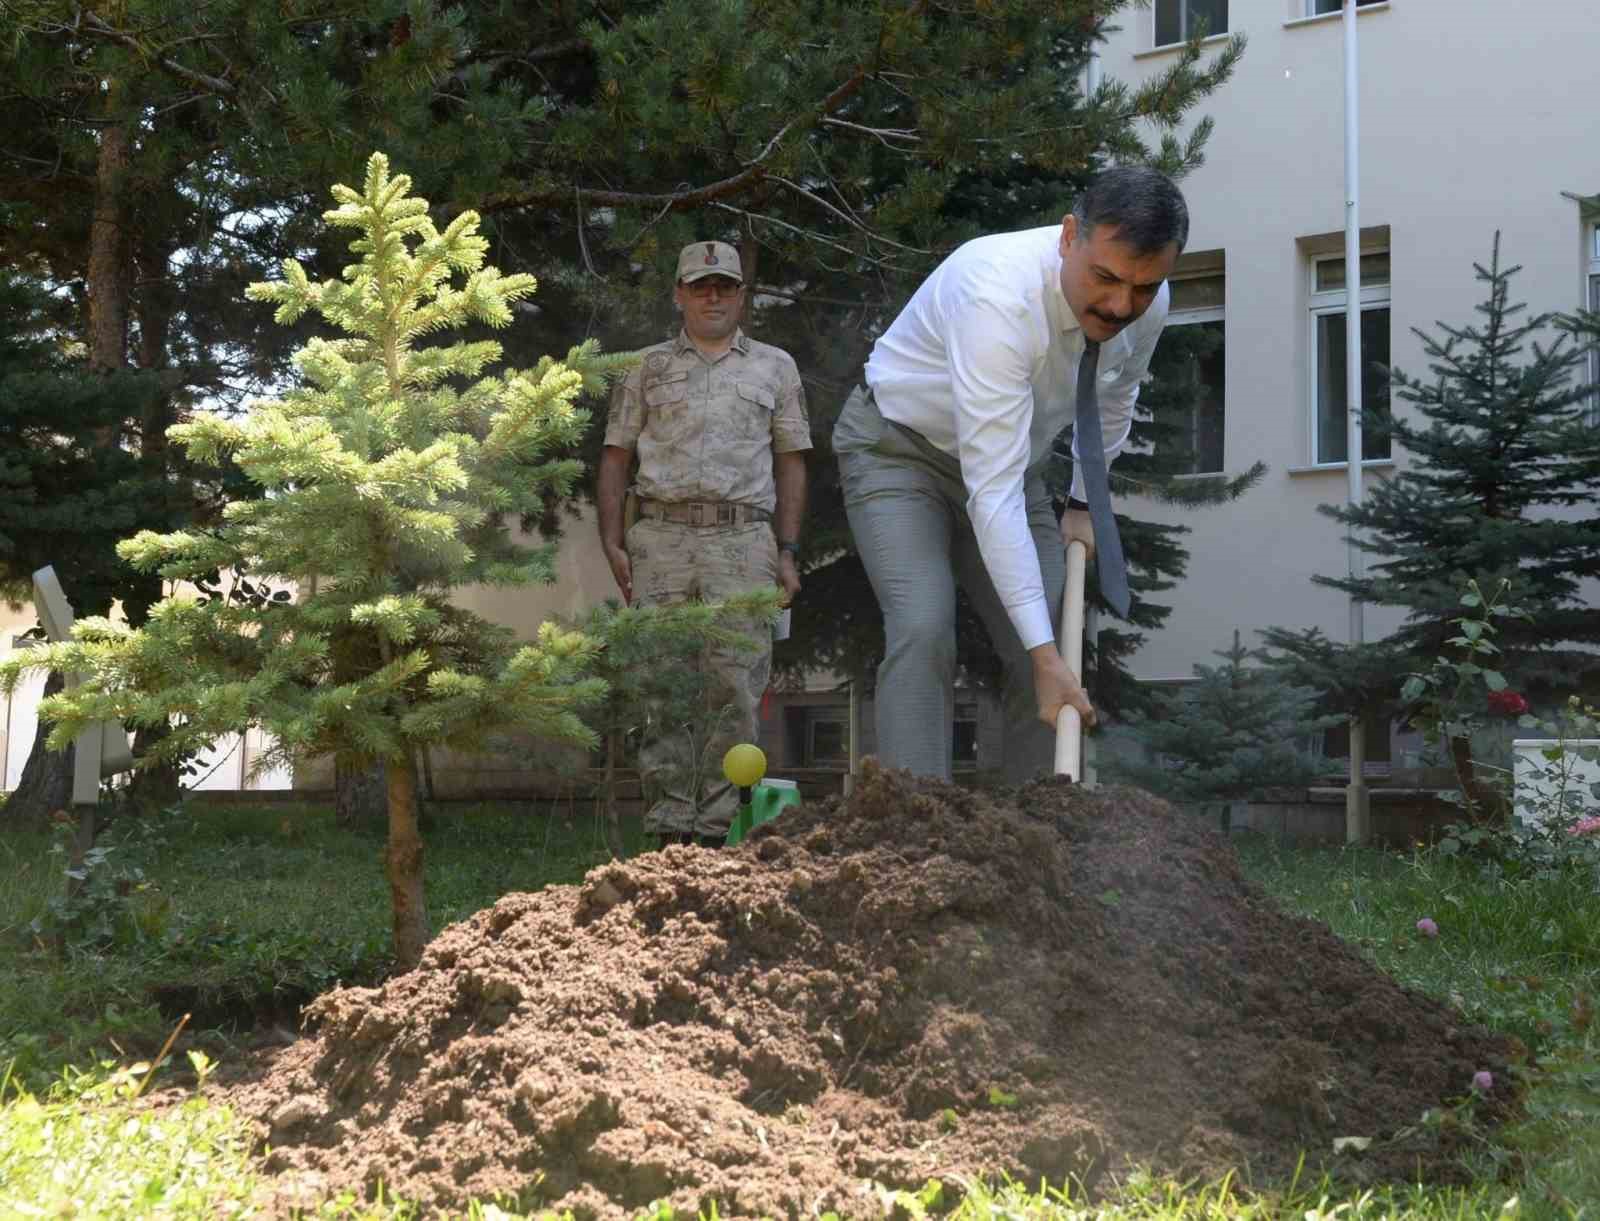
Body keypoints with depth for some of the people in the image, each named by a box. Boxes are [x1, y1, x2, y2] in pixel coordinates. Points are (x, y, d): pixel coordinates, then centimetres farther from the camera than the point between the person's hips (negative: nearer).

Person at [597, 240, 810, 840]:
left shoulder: (774, 367, 17)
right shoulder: (649, 368, 17)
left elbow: (791, 464, 14)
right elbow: (616, 456, 14)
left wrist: (787, 552, 5)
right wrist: (613, 541, 2)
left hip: (742, 540, 0)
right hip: (660, 536, 1)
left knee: (737, 683, -7)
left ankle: (717, 823, -3)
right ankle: (672, 817, 1)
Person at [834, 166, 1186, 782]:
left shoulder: (1145, 302, -17)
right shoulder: (998, 293, -39)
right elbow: (993, 492, -42)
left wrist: (1085, 506, 13)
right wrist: (1045, 653, -45)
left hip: (1009, 454, 6)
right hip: (898, 447, -6)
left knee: (1053, 650, -3)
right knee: (923, 631, -26)